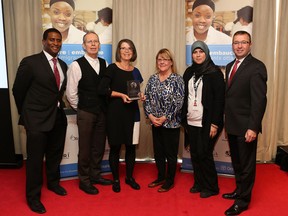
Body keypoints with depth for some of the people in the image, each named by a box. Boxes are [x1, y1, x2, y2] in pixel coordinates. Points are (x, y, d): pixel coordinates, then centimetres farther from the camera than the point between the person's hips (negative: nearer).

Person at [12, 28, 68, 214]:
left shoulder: (63, 65, 5)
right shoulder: (30, 62, -12)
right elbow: (18, 90, -4)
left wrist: (58, 105, 8)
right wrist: (26, 115, 3)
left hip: (58, 117, 6)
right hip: (37, 119, -5)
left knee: (55, 154, 21)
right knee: (35, 159, 6)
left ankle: (53, 182, 44)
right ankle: (33, 196, 26)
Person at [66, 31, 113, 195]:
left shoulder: (104, 64, 5)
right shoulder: (77, 65, -10)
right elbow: (71, 93, -7)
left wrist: (104, 107, 6)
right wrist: (80, 109, 1)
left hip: (102, 112, 5)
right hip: (85, 113, -4)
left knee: (99, 146, 14)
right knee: (85, 148, 6)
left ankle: (95, 175, 32)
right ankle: (84, 181, 23)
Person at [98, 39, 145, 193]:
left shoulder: (135, 71, 11)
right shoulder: (112, 68, -3)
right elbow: (102, 89, -11)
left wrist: (141, 96, -1)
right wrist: (121, 95, -18)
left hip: (132, 112, 4)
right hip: (115, 112, -4)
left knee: (131, 146, 8)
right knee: (115, 147, 5)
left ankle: (129, 177, 26)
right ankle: (115, 179, 21)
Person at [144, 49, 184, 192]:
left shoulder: (177, 79, -8)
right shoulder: (152, 79, 7)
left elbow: (178, 102, -14)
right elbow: (146, 99, 5)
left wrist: (165, 118, -15)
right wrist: (150, 115, -7)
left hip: (171, 123, -5)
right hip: (155, 123, 5)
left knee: (171, 153, 7)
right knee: (158, 152, 15)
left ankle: (170, 181, 24)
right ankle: (161, 177, 34)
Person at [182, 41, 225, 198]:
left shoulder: (214, 73, -7)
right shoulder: (189, 72, 10)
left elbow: (219, 99, -10)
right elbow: (185, 96, 12)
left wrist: (215, 124, -15)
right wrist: (184, 118, 8)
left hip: (206, 123, -5)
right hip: (191, 122, 5)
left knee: (204, 154, 1)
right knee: (194, 154, 10)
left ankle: (211, 187, 19)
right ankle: (199, 183, 28)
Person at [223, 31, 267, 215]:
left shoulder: (256, 67, -13)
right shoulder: (230, 66, 11)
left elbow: (259, 99, -19)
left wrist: (253, 128, -22)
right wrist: (226, 121, 10)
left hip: (246, 126, -7)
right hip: (232, 125, 7)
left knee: (246, 164, 8)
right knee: (237, 162, 21)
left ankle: (243, 200, 24)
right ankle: (239, 190, 40)